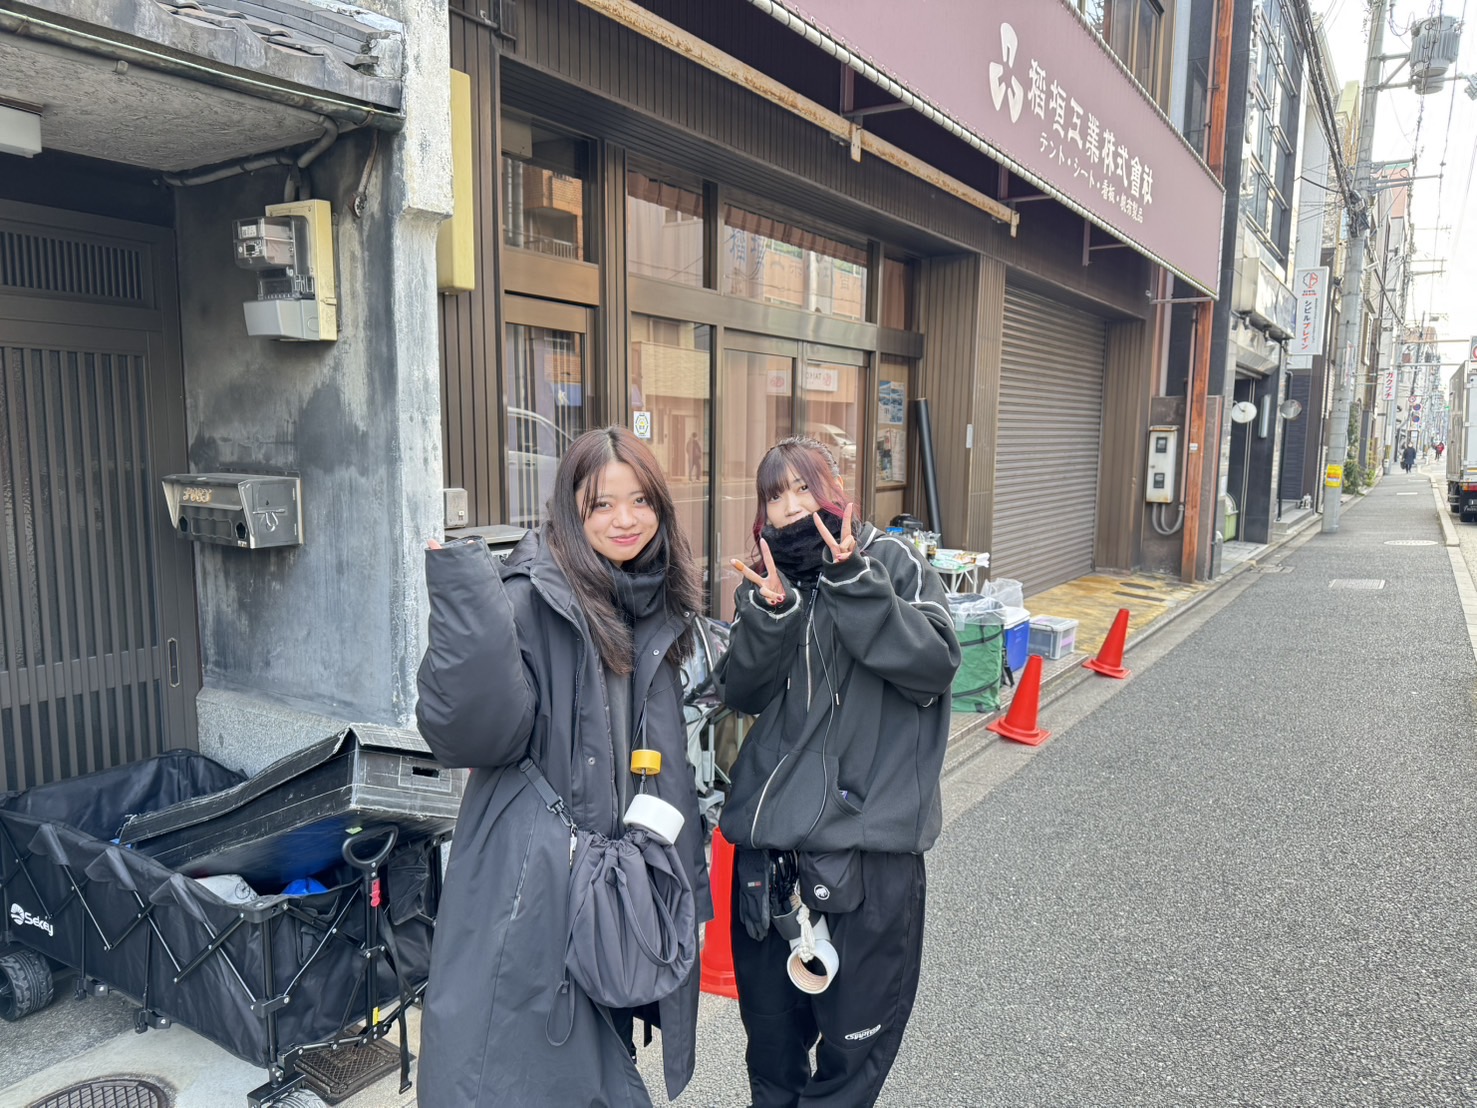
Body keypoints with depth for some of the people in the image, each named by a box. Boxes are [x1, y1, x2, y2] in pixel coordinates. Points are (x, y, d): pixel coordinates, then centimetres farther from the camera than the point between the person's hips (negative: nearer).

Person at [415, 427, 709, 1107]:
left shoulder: (658, 608, 7)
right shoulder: (528, 598, -15)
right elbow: (472, 732, -26)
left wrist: (686, 878, 19)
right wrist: (464, 590, -36)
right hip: (533, 891, -6)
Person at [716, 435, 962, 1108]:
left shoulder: (892, 563, -3)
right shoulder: (760, 582, 9)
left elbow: (935, 666, -17)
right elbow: (741, 694, -2)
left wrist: (852, 582, -22)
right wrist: (771, 610, -17)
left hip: (869, 832, -4)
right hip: (768, 836, 4)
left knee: (855, 1032, 8)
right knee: (769, 1023, 19)